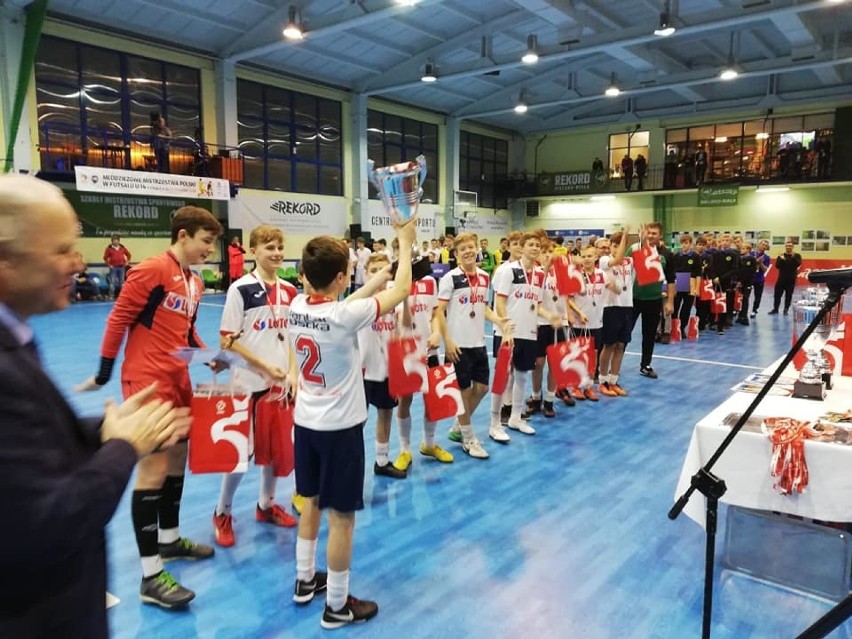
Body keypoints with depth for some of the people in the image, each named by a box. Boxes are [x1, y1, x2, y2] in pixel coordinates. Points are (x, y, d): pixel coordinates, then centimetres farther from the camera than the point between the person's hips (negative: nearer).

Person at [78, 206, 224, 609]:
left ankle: (170, 540, 36)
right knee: (153, 467, -7)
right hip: (147, 380, -9)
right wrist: (105, 373, -9)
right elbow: (118, 319, -13)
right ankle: (150, 576, 2)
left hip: (178, 380, 9)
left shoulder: (195, 283, 10)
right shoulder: (152, 270, -15)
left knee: (177, 457, 17)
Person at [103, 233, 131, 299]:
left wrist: (127, 262, 8)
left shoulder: (122, 248, 5)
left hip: (122, 267, 3)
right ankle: (111, 296, -2)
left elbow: (128, 254, 16)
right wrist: (109, 264, -5)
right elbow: (105, 257, 0)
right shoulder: (109, 248, -4)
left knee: (122, 282, 8)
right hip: (113, 267, -3)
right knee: (112, 282, -5)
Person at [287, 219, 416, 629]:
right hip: (340, 426, -7)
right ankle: (337, 605, 19)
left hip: (306, 421, 7)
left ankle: (305, 581, 38)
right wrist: (405, 244, 1)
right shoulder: (344, 316, -23)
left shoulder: (297, 306, -4)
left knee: (312, 502, 22)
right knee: (341, 516, 5)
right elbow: (402, 290, -12)